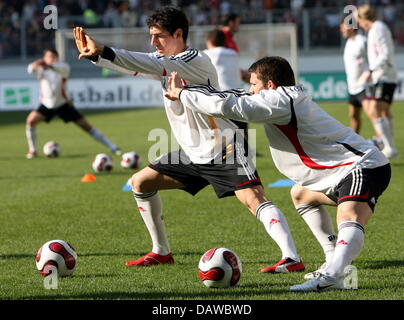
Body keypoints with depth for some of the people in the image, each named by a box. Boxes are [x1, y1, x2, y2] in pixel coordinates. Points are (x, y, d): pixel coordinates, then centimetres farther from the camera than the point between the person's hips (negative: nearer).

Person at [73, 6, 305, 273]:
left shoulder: (197, 61, -19)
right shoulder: (164, 59, 8)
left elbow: (155, 67, -33)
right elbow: (128, 64, 0)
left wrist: (104, 52, -39)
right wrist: (97, 55, -21)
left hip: (224, 150, -9)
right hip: (193, 154, 9)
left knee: (253, 197, -25)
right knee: (141, 183, 10)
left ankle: (292, 258, -31)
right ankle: (161, 252, 20)